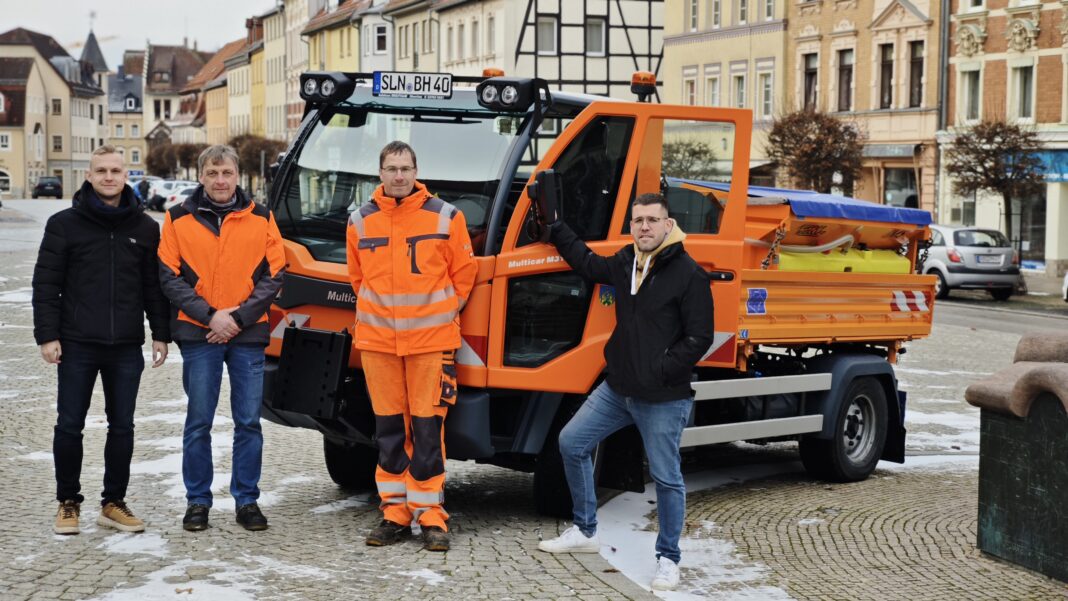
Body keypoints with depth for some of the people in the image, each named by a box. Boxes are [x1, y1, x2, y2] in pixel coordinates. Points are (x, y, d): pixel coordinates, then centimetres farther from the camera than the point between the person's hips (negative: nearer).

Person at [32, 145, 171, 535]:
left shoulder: (145, 228, 8)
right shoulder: (64, 224, 1)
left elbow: (155, 285, 11)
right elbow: (46, 284, 0)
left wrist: (161, 334, 5)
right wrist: (47, 335, -8)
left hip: (126, 347, 2)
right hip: (77, 345, -2)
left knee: (122, 427, 6)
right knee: (70, 426, 3)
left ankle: (114, 503, 17)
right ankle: (68, 503, 16)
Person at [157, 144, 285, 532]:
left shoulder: (261, 219, 7)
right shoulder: (178, 219, 4)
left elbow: (273, 276, 4)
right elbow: (170, 278, 0)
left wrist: (239, 316, -8)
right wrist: (210, 315, -11)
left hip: (248, 335, 1)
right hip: (198, 334, -1)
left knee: (249, 422, 3)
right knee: (198, 423, 3)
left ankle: (247, 500, 13)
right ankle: (197, 501, 13)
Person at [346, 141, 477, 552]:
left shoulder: (445, 217, -1)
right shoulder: (361, 221, 5)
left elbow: (463, 272, 8)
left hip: (431, 340, -2)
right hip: (377, 340, 2)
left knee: (428, 427, -3)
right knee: (388, 428, 6)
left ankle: (430, 516, 3)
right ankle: (395, 513, 14)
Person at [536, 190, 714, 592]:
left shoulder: (688, 275, -13)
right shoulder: (625, 263, 8)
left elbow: (700, 338, -13)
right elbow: (586, 263, 27)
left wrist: (661, 372, -16)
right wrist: (554, 224, 24)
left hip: (664, 398, -7)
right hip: (617, 388, 7)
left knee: (666, 477, 0)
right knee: (572, 442, 11)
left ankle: (668, 559, 16)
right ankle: (585, 532, 25)